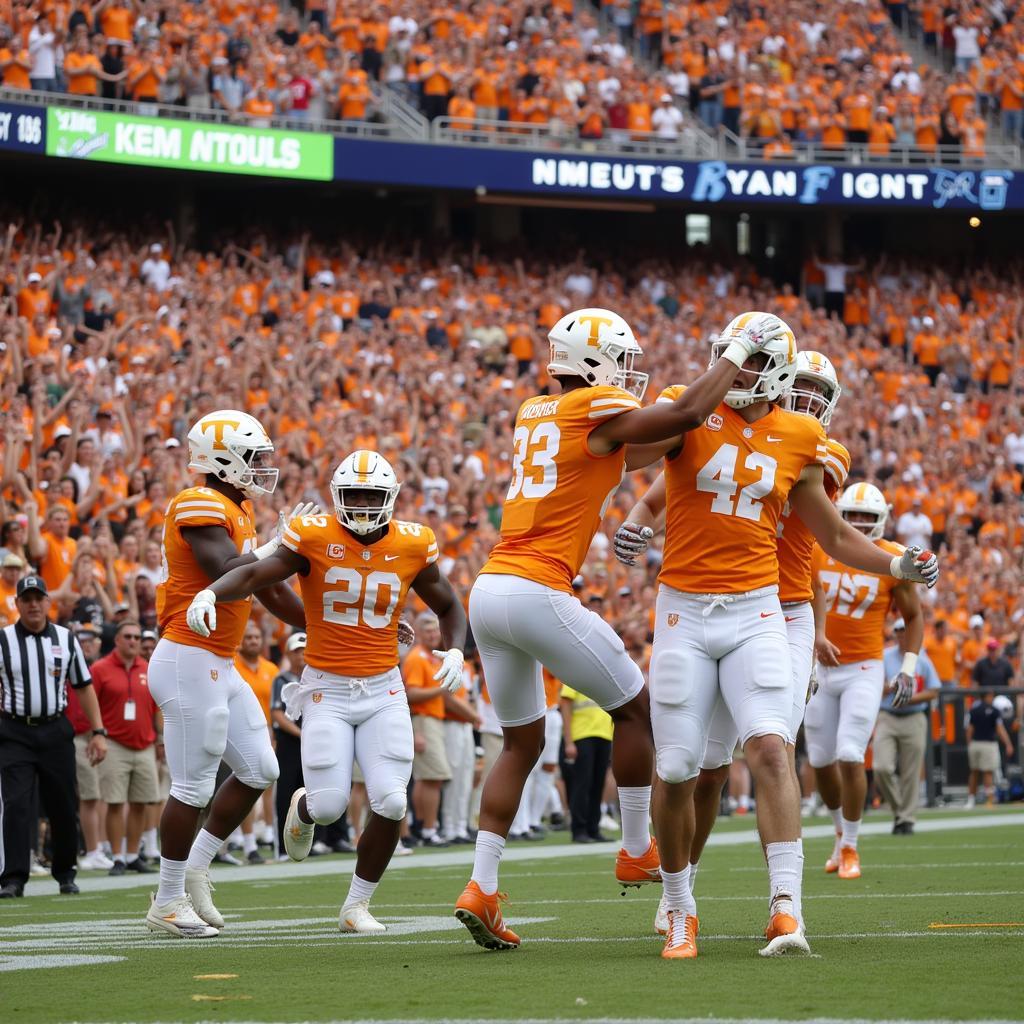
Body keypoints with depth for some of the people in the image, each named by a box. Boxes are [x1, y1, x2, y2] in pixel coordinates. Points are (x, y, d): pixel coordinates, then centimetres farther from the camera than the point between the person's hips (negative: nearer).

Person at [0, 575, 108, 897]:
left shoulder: (65, 638, 8)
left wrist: (98, 732, 6)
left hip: (56, 732, 2)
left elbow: (83, 687, 12)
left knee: (63, 807, 6)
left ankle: (65, 873, 23)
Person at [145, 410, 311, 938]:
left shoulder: (237, 509, 16)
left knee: (259, 771, 12)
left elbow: (269, 589, 20)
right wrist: (277, 542, -19)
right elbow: (226, 572, -29)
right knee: (194, 787, -4)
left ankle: (195, 869, 22)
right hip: (190, 661, -10)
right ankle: (168, 902, 7)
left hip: (219, 667, 10)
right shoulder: (201, 506, -14)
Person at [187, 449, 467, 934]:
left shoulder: (412, 546, 0)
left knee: (390, 803, -9)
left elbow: (448, 607, 14)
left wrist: (454, 651, -5)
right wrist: (209, 592, -41)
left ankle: (357, 906, 11)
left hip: (383, 691, 2)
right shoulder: (313, 538, -9)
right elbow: (255, 574, -20)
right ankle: (303, 809, 33)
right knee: (329, 805, -8)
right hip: (327, 690, -2)